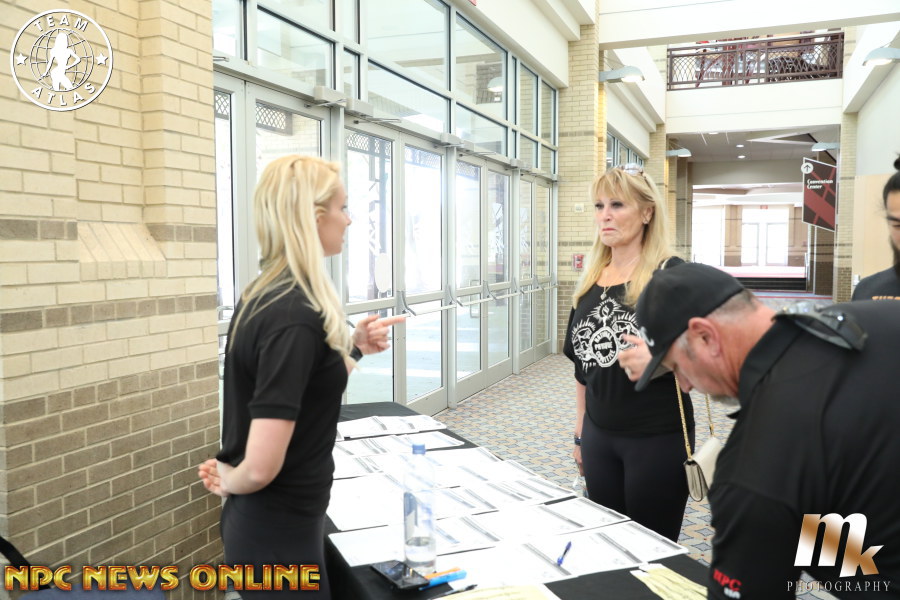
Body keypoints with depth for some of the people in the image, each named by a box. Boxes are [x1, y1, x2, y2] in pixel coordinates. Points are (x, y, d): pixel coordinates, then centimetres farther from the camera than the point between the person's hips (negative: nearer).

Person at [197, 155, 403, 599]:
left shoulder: (267, 294, 2)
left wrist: (355, 347, 4)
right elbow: (262, 466, -30)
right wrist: (229, 482, -10)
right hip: (279, 531, -9)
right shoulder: (296, 315, -26)